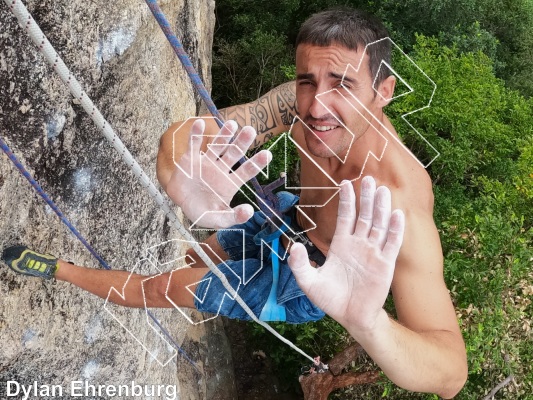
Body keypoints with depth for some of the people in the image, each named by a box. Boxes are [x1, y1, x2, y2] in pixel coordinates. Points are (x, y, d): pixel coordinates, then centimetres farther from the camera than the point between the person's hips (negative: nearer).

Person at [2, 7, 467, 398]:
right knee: (201, 257, 32)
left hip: (313, 278, -5)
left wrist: (369, 323, -71)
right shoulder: (302, 103, -28)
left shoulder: (396, 208, -45)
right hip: (289, 216, 5)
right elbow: (184, 132, -32)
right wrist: (184, 183, -56)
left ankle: (59, 270, 30)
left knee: (162, 287, 2)